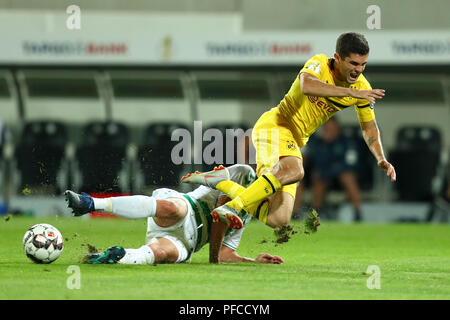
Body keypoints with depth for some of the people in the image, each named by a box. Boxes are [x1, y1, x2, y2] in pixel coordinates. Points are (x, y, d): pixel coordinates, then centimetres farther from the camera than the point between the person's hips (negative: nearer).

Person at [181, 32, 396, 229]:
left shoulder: (362, 88, 2)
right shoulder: (319, 65, -15)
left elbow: (369, 127, 16)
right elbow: (306, 86, -38)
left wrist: (381, 159, 0)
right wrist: (351, 92, -42)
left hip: (295, 142, 7)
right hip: (275, 125, -7)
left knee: (278, 220, -7)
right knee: (294, 170, -40)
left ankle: (220, 182, 5)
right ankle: (231, 207, -32)